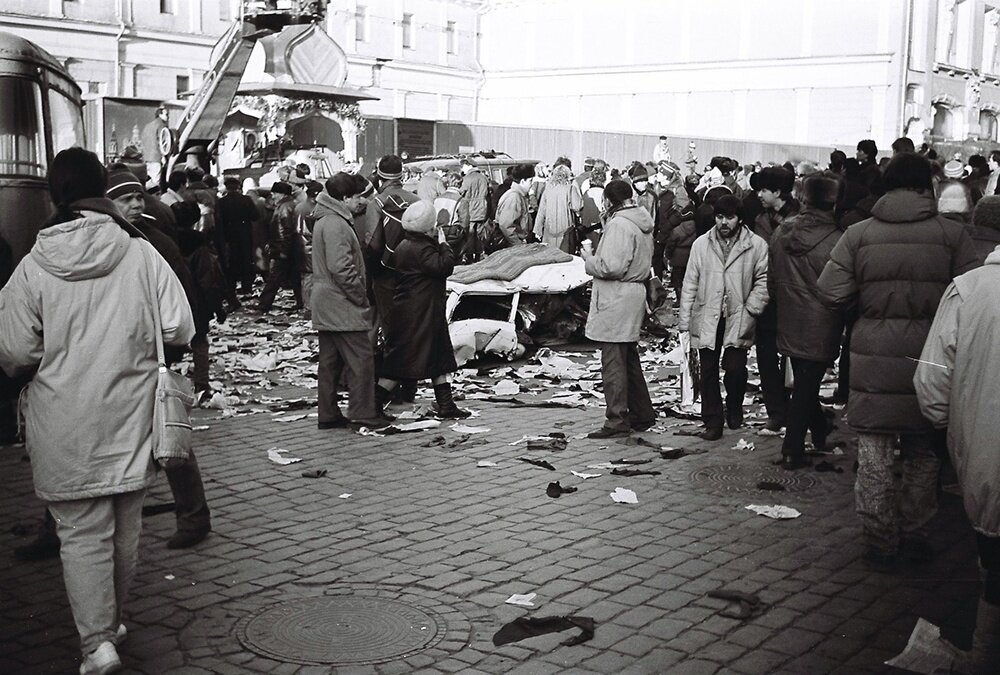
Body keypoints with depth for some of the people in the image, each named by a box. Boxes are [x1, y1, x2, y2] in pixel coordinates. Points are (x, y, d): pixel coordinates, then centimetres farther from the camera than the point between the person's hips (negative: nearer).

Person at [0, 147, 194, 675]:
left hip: (65, 429, -2)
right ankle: (111, 620, 34)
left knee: (82, 533, 6)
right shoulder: (140, 255, -7)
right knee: (124, 528, 17)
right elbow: (180, 330, -6)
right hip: (130, 419, 2)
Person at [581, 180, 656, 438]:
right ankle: (642, 414, 26)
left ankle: (617, 421, -3)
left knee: (613, 362, -6)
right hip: (636, 291, 10)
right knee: (629, 360, 18)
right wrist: (595, 257, 13)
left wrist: (589, 259, -5)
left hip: (617, 299, -10)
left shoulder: (619, 225, -16)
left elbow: (611, 267, -23)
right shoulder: (642, 223, 14)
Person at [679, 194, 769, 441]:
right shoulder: (701, 244, 4)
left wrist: (751, 309, -8)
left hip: (738, 319, -2)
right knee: (708, 371, 4)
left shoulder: (756, 245, -2)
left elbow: (763, 280, 2)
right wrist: (685, 318, 3)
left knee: (735, 368, -5)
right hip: (707, 318, 2)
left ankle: (734, 409, 25)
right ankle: (712, 423, 14)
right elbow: (690, 283, 6)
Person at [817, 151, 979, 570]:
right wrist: (934, 305, 12)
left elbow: (830, 293, -8)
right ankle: (915, 531, 27)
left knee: (874, 456, 9)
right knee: (924, 453, 19)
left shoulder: (859, 234, -5)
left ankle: (880, 543, 14)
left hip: (873, 360, -1)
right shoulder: (952, 234, -5)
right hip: (929, 358, 1)